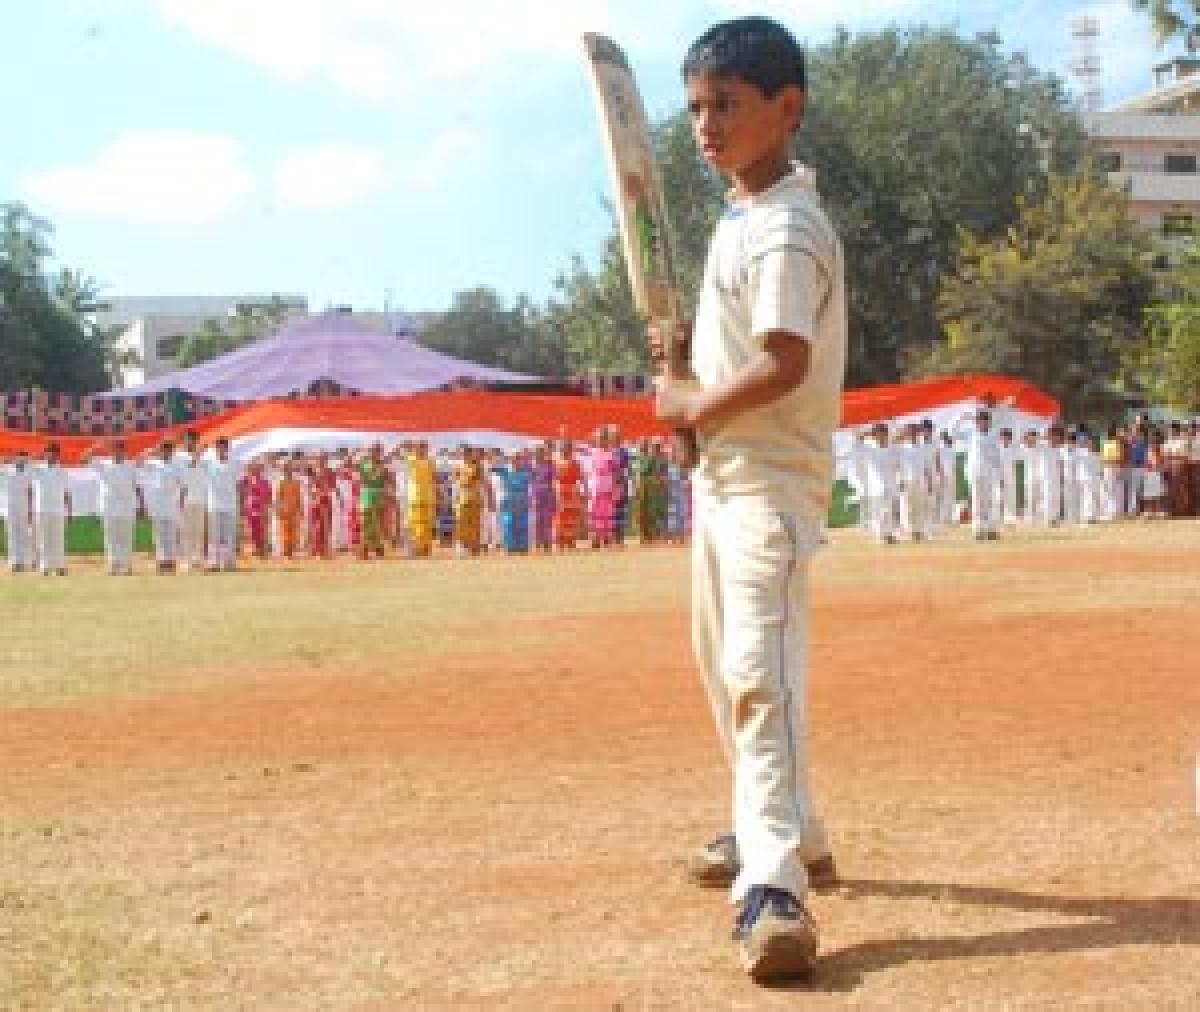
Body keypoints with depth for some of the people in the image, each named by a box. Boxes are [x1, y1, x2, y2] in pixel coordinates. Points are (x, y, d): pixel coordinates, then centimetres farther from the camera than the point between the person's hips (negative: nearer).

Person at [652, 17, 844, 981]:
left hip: (770, 477, -11)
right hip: (722, 471, 11)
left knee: (760, 669, -21)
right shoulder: (744, 215, 13)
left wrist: (693, 407, -13)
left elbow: (783, 365, -27)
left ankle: (774, 886, -26)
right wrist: (686, 347, 5)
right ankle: (784, 831, 35)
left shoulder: (786, 228, -18)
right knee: (727, 664, 20)